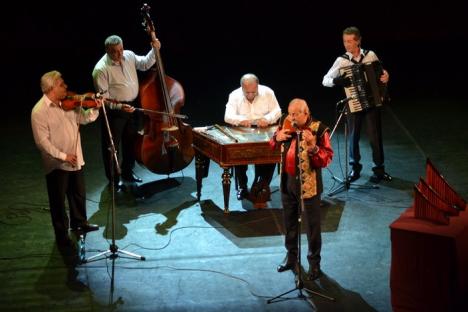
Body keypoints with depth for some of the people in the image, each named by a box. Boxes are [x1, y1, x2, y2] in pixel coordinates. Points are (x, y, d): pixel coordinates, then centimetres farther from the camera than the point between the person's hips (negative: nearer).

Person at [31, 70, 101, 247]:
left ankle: (79, 222, 45)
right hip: (57, 164, -7)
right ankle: (62, 234, 23)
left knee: (79, 194, 23)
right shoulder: (39, 111, -20)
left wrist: (95, 109, -11)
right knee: (59, 201, 8)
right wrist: (63, 156, -23)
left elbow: (84, 118, 9)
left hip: (76, 160, 7)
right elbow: (42, 141, -21)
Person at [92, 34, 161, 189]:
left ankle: (127, 172, 41)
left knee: (131, 141, 21)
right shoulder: (101, 69, -21)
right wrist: (119, 107, -29)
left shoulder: (129, 55, -2)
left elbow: (145, 64, 15)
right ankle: (113, 179, 21)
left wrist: (154, 50, 1)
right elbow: (103, 96, -20)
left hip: (133, 106, 7)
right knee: (112, 146, 5)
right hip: (114, 111, -7)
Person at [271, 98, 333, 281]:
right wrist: (277, 138, -9)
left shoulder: (319, 130, -17)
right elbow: (272, 146, 14)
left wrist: (313, 147, -37)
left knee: (312, 225, 4)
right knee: (289, 221, 19)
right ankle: (291, 256, 37)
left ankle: (314, 263, 18)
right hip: (287, 181, 6)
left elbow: (327, 159, -20)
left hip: (308, 184, -6)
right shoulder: (287, 124, 0)